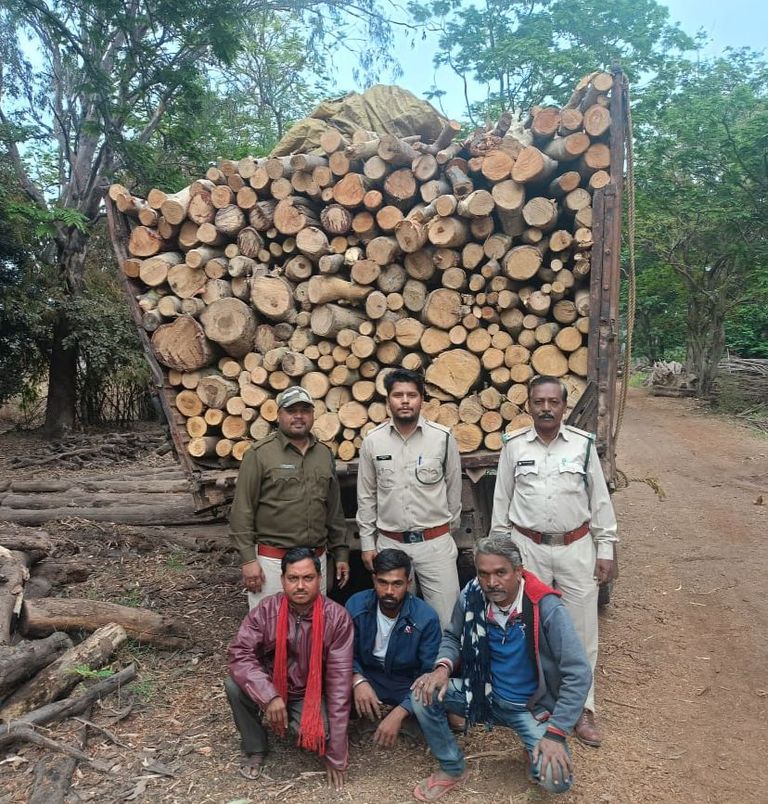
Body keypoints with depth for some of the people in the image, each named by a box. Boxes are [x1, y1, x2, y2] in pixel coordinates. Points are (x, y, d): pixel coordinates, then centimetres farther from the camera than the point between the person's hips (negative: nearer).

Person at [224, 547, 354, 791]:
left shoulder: (337, 617, -22)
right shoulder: (266, 610, -18)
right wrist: (269, 696, -36)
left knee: (317, 737, -30)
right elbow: (240, 654, -21)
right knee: (235, 685, -26)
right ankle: (254, 749, 1)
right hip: (270, 687, 2)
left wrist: (336, 755, -20)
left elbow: (339, 681, -21)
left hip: (310, 694, -2)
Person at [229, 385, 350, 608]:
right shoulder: (259, 454, -6)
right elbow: (242, 510, -8)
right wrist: (248, 559, -11)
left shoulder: (324, 454, 10)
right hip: (271, 561, -5)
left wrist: (341, 552, 13)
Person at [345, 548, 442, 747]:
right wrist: (357, 680, -28)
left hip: (407, 683, 0)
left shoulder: (426, 617, -20)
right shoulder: (356, 605, -13)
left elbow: (429, 673, -20)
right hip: (367, 676, 1)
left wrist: (398, 714, -32)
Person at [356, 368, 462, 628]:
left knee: (447, 617, 4)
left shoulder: (443, 437, -6)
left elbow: (454, 487, 6)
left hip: (435, 542, -1)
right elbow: (366, 496, 5)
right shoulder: (372, 441, -2)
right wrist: (367, 542, 5)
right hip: (390, 543, 1)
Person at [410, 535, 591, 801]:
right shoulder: (471, 596, -15)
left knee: (556, 779, -26)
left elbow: (579, 674, -24)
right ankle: (452, 769, 9)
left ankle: (536, 746, 12)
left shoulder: (546, 608, -26)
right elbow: (452, 636, 5)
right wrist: (443, 667, -16)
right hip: (486, 694, 4)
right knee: (423, 694, -16)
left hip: (533, 706, -3)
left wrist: (555, 734, -26)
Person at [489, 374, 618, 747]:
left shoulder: (583, 444, -3)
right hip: (528, 548, 0)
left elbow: (600, 500, 2)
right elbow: (502, 501, 4)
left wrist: (605, 550, 1)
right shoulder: (514, 446, -2)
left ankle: (582, 708, 22)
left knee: (581, 629, 6)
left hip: (576, 547, 0)